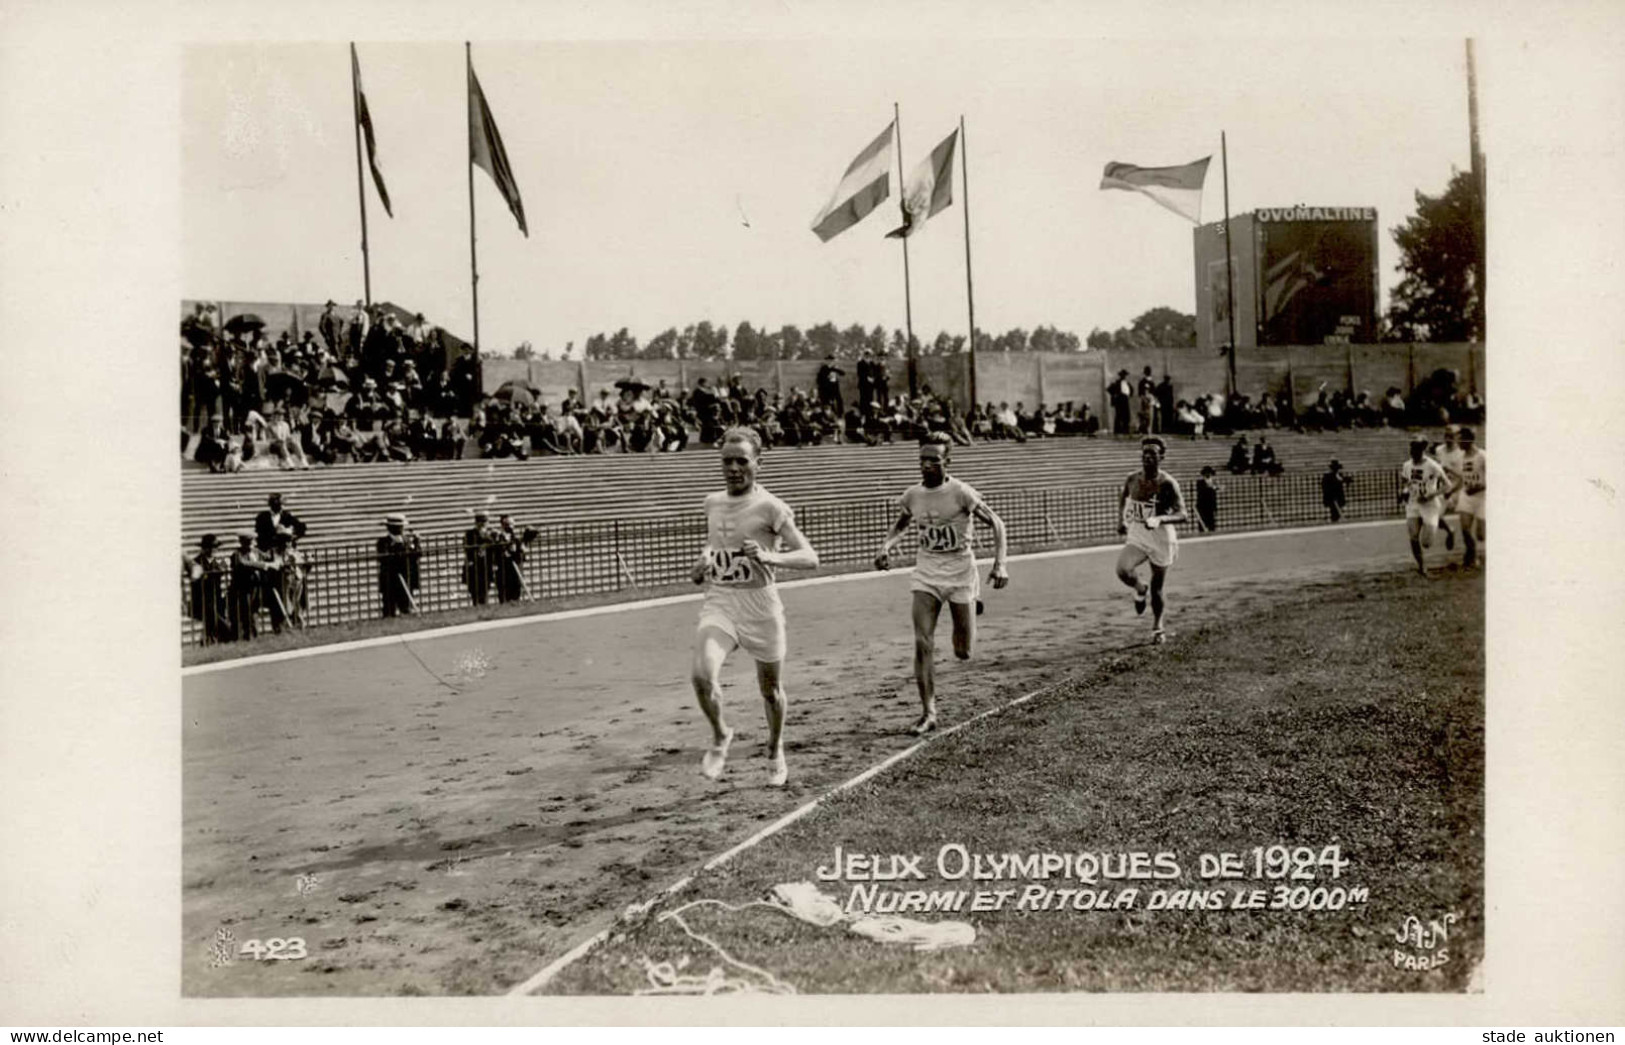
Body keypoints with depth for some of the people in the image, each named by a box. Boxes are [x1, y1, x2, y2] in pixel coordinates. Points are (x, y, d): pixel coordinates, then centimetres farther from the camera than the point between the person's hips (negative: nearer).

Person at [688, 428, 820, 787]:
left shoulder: (770, 507, -10)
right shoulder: (712, 503, 8)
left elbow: (810, 557, -17)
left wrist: (771, 557, -35)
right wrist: (701, 563, 8)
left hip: (759, 605, -3)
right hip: (718, 602, 3)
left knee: (770, 689, 13)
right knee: (703, 674, -22)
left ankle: (775, 752, 39)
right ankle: (720, 736, 6)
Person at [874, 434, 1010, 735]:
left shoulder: (961, 493, -15)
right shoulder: (912, 495, -2)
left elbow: (996, 523, -10)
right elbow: (901, 524, 18)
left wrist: (999, 565, -20)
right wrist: (886, 546, -2)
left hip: (960, 571, -3)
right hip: (926, 571, 3)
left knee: (963, 652, 6)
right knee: (923, 643, -11)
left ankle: (973, 601, 40)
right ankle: (928, 712, -1)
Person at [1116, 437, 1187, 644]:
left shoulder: (1168, 483, -16)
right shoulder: (1132, 479, -3)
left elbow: (1181, 514, -22)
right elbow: (1122, 495, 20)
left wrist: (1159, 519, -38)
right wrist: (1121, 519, 10)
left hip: (1161, 537, -3)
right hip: (1136, 535, 3)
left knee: (1157, 587, 7)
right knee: (1123, 570, -25)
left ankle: (1157, 627, 31)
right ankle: (1140, 589, 11)